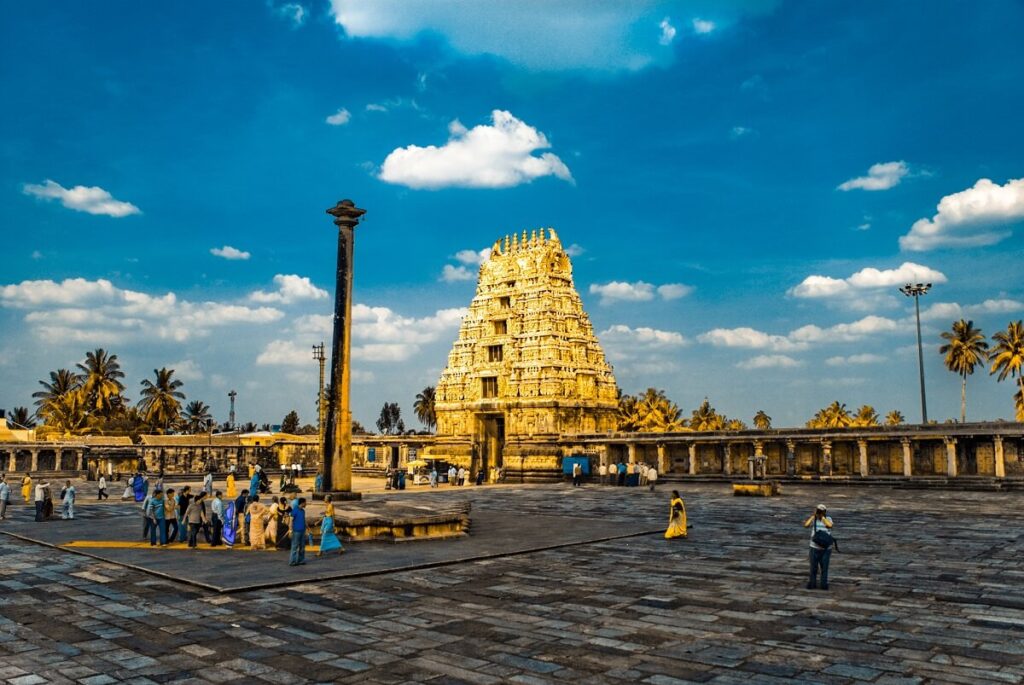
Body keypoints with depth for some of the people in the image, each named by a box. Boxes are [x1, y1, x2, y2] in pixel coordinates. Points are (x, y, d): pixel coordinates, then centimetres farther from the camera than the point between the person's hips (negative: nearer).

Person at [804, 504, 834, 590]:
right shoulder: (813, 519, -1)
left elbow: (830, 525, -20)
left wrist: (823, 517, -13)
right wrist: (813, 515, -13)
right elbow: (806, 525, -18)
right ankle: (812, 583, 18)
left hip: (826, 548, 0)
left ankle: (824, 584, 16)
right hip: (815, 547, 0)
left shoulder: (828, 519, 1)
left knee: (824, 567, 5)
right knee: (813, 567, 6)